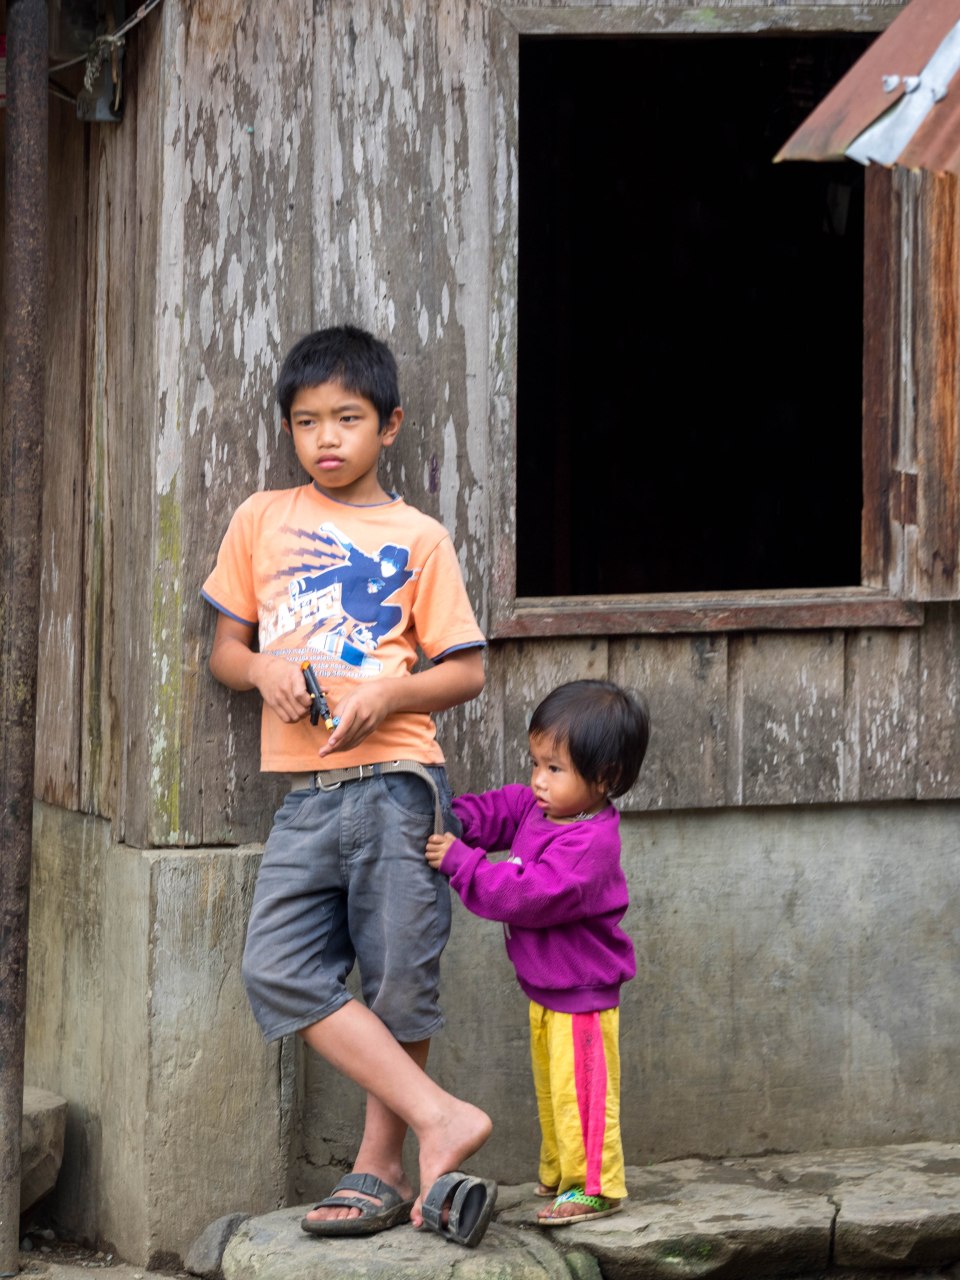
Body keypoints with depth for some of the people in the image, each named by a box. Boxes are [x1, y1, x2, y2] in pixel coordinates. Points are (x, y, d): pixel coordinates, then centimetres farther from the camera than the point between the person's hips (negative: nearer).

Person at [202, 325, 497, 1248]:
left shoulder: (416, 538, 4)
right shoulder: (261, 522, 12)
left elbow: (466, 671, 4)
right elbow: (223, 648, 16)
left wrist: (386, 694, -14)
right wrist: (264, 670, -7)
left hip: (392, 781, -3)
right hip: (303, 791, 3)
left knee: (398, 980, -1)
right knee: (278, 970, -11)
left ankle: (379, 1167, 12)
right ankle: (441, 1120, -9)